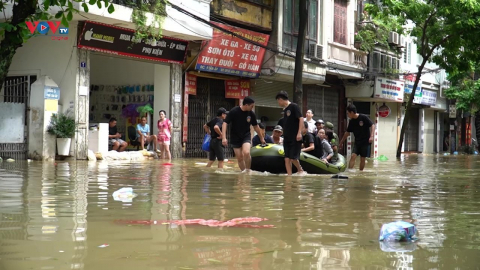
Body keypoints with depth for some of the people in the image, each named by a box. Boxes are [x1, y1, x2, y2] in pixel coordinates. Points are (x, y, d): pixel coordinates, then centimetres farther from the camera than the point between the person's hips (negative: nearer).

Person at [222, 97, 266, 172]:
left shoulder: (251, 114, -5)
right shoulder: (234, 111, -15)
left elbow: (255, 126, 10)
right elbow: (225, 123, -16)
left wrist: (261, 137, 19)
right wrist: (224, 137, -26)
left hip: (246, 136, 1)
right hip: (235, 137, -1)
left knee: (246, 152, -24)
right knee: (239, 158, -1)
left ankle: (248, 170, -7)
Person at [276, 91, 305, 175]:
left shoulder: (294, 106, -6)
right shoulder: (285, 110, 17)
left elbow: (301, 118, -13)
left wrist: (299, 132, -20)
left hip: (295, 138, -8)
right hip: (287, 138, 8)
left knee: (293, 158, -8)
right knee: (287, 159, 0)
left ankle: (300, 170, 16)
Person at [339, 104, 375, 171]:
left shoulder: (364, 118, -13)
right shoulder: (351, 122, 3)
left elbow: (372, 126, -10)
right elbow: (347, 133, 13)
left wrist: (371, 136, -22)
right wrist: (341, 142, 17)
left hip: (365, 142, -4)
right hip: (357, 142, 4)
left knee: (362, 159, 1)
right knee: (353, 156, -11)